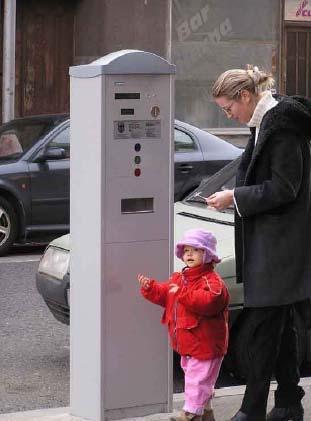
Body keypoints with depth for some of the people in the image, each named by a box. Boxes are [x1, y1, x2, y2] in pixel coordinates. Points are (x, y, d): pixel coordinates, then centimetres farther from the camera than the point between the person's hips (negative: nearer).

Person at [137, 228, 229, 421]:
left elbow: (208, 301, -32)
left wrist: (183, 294, -35)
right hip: (186, 344, 9)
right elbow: (163, 293, 19)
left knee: (198, 380, -7)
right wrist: (150, 288, 0)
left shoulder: (212, 281, -15)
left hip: (205, 345, -9)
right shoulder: (178, 278, 13)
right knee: (197, 380, 19)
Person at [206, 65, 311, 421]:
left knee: (259, 328, -8)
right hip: (269, 243, 10)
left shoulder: (281, 124, -16)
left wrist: (235, 198, -13)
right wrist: (235, 196, 14)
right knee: (281, 327, 14)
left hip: (280, 245, -10)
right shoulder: (265, 121, 15)